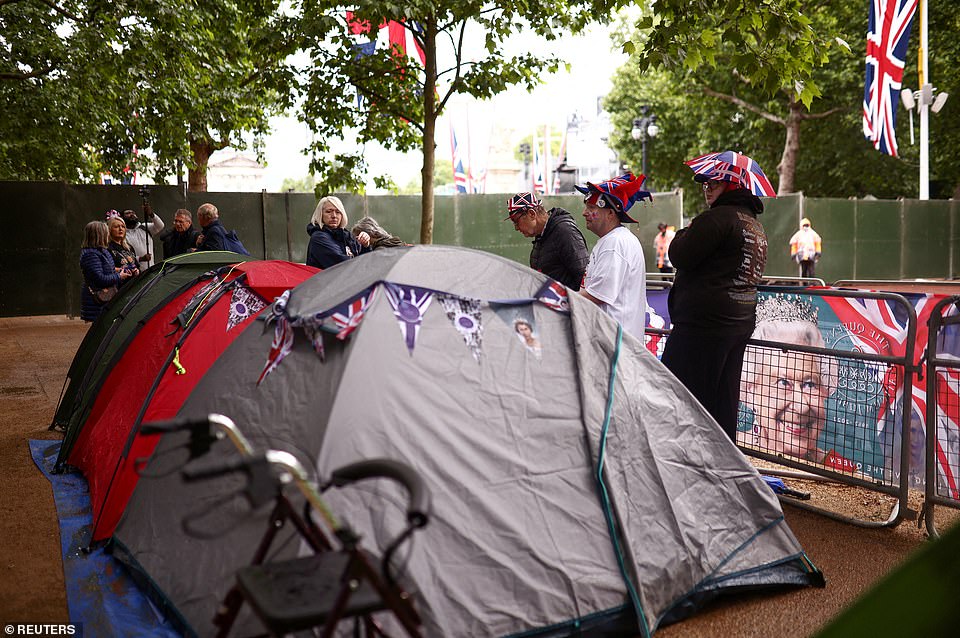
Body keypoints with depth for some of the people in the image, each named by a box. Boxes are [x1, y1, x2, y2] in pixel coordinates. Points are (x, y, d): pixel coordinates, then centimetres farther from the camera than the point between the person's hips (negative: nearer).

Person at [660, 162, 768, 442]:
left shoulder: (717, 218, -14)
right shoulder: (756, 226, 17)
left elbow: (680, 257, -15)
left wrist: (682, 234, 4)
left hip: (703, 323, -9)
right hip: (740, 323, 9)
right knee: (723, 401, 15)